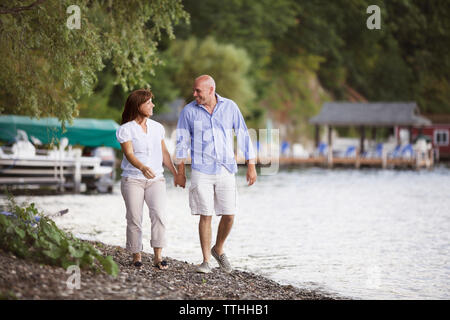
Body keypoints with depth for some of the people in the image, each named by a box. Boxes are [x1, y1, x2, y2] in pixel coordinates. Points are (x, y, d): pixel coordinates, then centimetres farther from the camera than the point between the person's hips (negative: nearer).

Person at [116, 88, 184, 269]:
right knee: (134, 219, -4)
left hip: (156, 180, 3)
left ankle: (158, 257, -15)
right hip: (132, 180, -3)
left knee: (159, 215, -15)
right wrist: (143, 168, -34)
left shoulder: (157, 127, 12)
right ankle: (136, 256, 9)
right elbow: (129, 154, -16)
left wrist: (175, 173, 20)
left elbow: (164, 152, 20)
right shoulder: (126, 129, -4)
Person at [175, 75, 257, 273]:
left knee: (229, 215, 0)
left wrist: (251, 165, 3)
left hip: (226, 169, 1)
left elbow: (243, 136, 5)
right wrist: (180, 171, 1)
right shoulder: (189, 111, -1)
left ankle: (218, 250, 25)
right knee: (206, 216, -4)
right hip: (201, 171, -1)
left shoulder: (230, 107, 1)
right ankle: (206, 261, 4)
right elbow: (182, 142, 4)